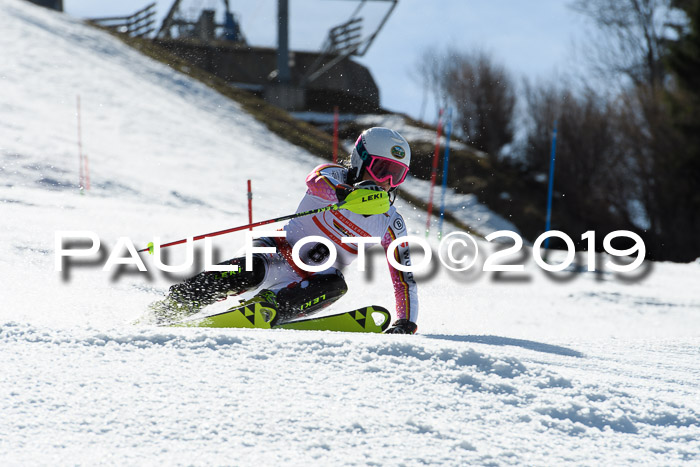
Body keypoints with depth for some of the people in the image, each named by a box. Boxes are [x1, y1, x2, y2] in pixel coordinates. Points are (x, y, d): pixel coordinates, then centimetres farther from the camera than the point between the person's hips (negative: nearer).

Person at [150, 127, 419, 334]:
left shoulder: (391, 225, 0)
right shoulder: (334, 176, -7)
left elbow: (404, 279, 0)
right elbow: (316, 182, -32)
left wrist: (406, 323, -17)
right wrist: (346, 194, -54)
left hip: (314, 279, 2)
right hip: (284, 252, -2)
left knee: (335, 285, -32)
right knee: (251, 271, -34)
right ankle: (168, 308, -26)